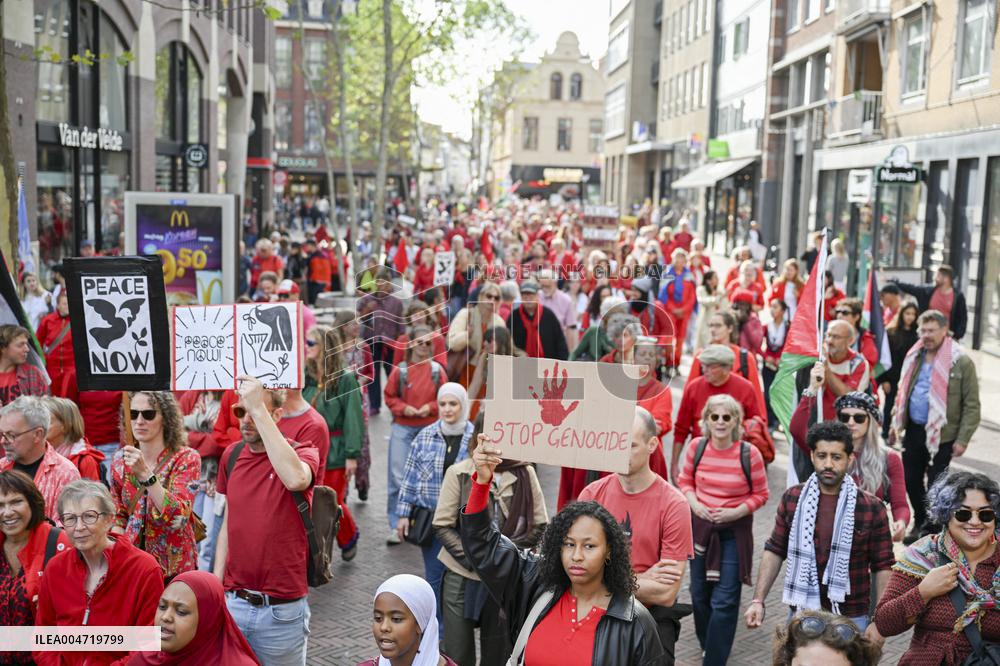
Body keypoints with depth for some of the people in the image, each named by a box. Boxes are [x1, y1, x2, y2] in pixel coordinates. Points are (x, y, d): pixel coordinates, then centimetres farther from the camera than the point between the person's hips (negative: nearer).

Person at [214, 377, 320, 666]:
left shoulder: (303, 454, -10)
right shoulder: (232, 455, 4)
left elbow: (295, 479, -35)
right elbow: (228, 525, 13)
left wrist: (258, 409, -32)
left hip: (282, 610, -4)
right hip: (232, 602, 4)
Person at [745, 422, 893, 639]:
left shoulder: (871, 508, -7)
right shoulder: (792, 499, -1)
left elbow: (883, 567, -3)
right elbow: (775, 551, 6)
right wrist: (758, 600, 0)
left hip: (851, 620, -2)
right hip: (801, 613, 2)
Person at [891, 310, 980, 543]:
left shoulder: (961, 362, -11)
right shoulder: (914, 357, 8)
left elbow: (972, 405, -10)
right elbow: (903, 391, 18)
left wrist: (963, 439, -13)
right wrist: (896, 422, 12)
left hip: (942, 435, -6)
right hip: (913, 430, 6)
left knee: (935, 485, 2)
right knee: (911, 480, 14)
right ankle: (920, 523, 33)